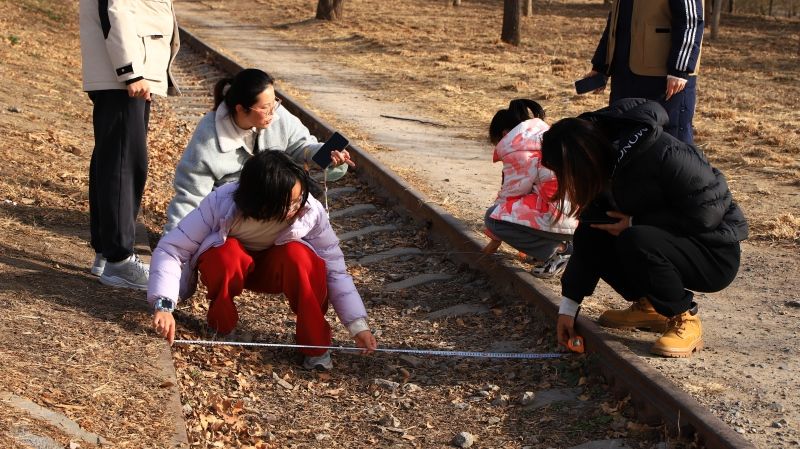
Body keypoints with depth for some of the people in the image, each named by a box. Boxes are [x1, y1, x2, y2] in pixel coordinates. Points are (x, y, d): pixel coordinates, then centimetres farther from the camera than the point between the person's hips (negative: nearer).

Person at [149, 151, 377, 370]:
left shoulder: (310, 211, -29)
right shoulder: (221, 203, -33)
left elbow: (335, 269, -22)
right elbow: (171, 249, -32)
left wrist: (358, 326, -28)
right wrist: (163, 306, -45)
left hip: (276, 268, 1)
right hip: (227, 266, -1)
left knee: (298, 255, -34)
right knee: (227, 253, -37)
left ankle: (315, 344, -17)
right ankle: (220, 329, -11)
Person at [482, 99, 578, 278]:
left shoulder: (515, 148, -6)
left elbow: (510, 194, -1)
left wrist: (496, 237, 14)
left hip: (563, 219, -10)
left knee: (494, 217, -7)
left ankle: (558, 250, -3)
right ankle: (561, 244, 16)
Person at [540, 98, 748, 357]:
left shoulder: (664, 156, -28)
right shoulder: (604, 169, -3)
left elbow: (706, 214, -25)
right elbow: (589, 232, 1)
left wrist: (634, 223, -23)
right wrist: (567, 307, -2)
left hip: (715, 255, -8)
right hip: (667, 242, 8)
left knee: (636, 241, -33)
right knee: (591, 238, -8)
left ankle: (684, 320, -13)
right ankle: (648, 306, 7)